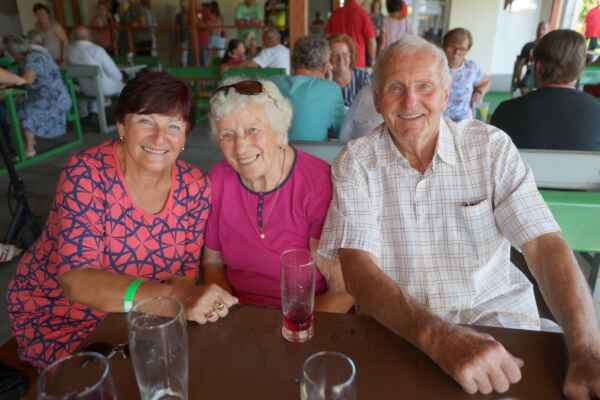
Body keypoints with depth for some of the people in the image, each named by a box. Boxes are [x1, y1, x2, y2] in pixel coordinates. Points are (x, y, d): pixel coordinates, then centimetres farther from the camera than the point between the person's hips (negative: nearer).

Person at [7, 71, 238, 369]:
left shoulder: (194, 187, -12)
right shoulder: (86, 174, -23)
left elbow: (185, 273, -7)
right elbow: (77, 280, -32)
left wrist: (193, 301, -31)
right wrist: (175, 296, -46)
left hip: (137, 316, 4)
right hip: (57, 314, -3)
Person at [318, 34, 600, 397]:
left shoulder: (491, 147, -4)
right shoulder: (356, 162, -8)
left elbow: (544, 246, -9)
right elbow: (357, 268, -17)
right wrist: (437, 336, -32)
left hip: (493, 310, 2)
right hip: (397, 323, -1)